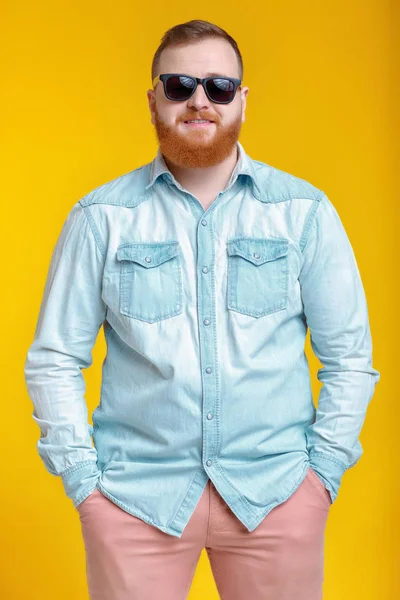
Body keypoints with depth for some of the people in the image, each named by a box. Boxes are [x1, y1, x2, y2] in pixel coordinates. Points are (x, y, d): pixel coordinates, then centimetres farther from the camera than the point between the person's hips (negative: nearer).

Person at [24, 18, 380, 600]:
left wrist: (324, 470, -2)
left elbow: (349, 356, 4)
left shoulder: (305, 211, 1)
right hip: (135, 495, 0)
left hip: (276, 490, 1)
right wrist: (82, 477, -3)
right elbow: (53, 360, 3)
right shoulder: (101, 217, 0)